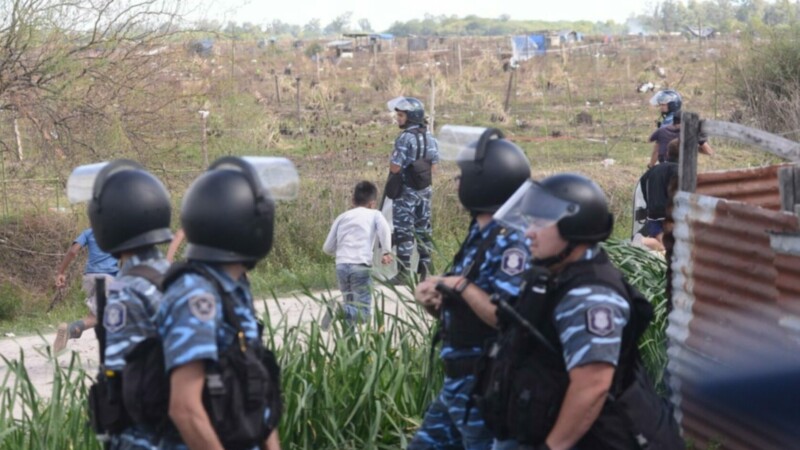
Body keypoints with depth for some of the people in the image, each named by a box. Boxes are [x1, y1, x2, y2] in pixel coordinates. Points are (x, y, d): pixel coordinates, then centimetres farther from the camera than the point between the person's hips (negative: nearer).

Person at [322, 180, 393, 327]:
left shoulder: (342, 217, 21)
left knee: (351, 306, 18)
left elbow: (327, 247, 19)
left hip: (341, 266, 4)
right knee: (362, 310, -7)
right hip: (360, 266, -4)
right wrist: (386, 252, -15)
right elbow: (384, 227, -11)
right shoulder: (374, 214, 12)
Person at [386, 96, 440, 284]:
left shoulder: (405, 138, -18)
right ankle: (426, 270, 18)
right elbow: (434, 166, 9)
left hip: (406, 191, -7)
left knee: (404, 232, -3)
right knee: (423, 231, 13)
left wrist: (393, 158, -1)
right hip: (424, 190, 7)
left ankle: (404, 273, -4)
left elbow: (395, 167, -20)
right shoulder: (429, 137, 5)